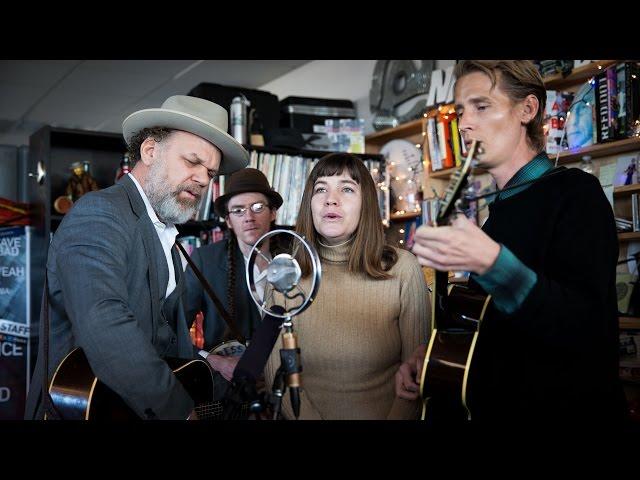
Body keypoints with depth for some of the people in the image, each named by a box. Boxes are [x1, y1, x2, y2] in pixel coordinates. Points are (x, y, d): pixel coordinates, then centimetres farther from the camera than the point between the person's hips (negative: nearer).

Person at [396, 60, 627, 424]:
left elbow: (592, 332, -22)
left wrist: (492, 263, -32)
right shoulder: (498, 211, 13)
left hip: (563, 409, -6)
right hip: (498, 408, 6)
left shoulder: (575, 192, -9)